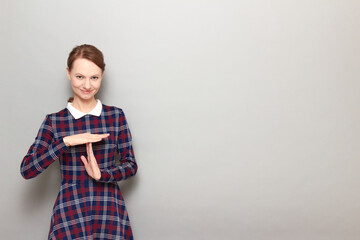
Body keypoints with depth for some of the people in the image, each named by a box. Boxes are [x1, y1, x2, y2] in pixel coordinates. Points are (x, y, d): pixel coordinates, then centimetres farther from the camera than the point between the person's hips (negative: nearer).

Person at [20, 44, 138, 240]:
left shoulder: (115, 115, 1)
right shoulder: (54, 121, -1)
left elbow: (131, 165, 1)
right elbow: (26, 170, -10)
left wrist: (101, 174, -17)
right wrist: (66, 141, -20)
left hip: (110, 213, 1)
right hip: (70, 215, 0)